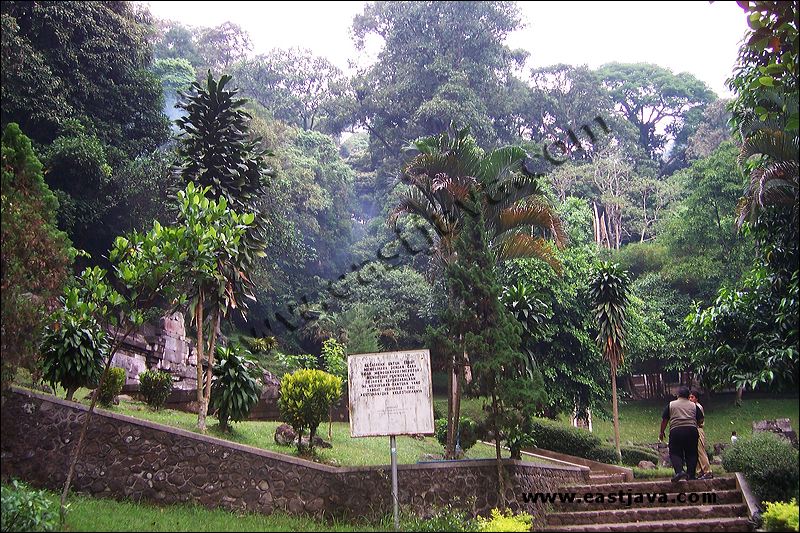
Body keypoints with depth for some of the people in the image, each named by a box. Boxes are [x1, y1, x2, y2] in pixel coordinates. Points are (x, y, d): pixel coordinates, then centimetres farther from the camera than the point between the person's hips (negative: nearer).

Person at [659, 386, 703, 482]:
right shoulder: (693, 405, 14)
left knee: (675, 453, 0)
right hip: (692, 430, 2)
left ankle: (679, 470, -21)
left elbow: (664, 420, 8)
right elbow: (701, 420, 14)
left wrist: (662, 432, 18)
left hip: (676, 431, -2)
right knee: (691, 453, 10)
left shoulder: (671, 405, 10)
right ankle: (691, 474, 7)